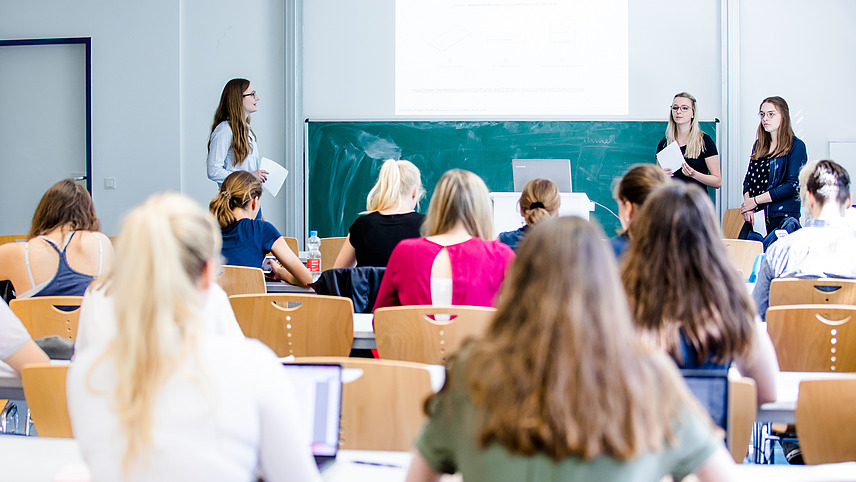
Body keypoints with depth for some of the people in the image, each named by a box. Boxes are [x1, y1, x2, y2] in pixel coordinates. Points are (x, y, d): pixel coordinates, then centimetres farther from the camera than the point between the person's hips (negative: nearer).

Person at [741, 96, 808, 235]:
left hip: (783, 217, -6)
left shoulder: (796, 146, -5)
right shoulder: (759, 145, 16)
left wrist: (755, 200, -11)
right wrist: (747, 203, -5)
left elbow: (792, 185, -12)